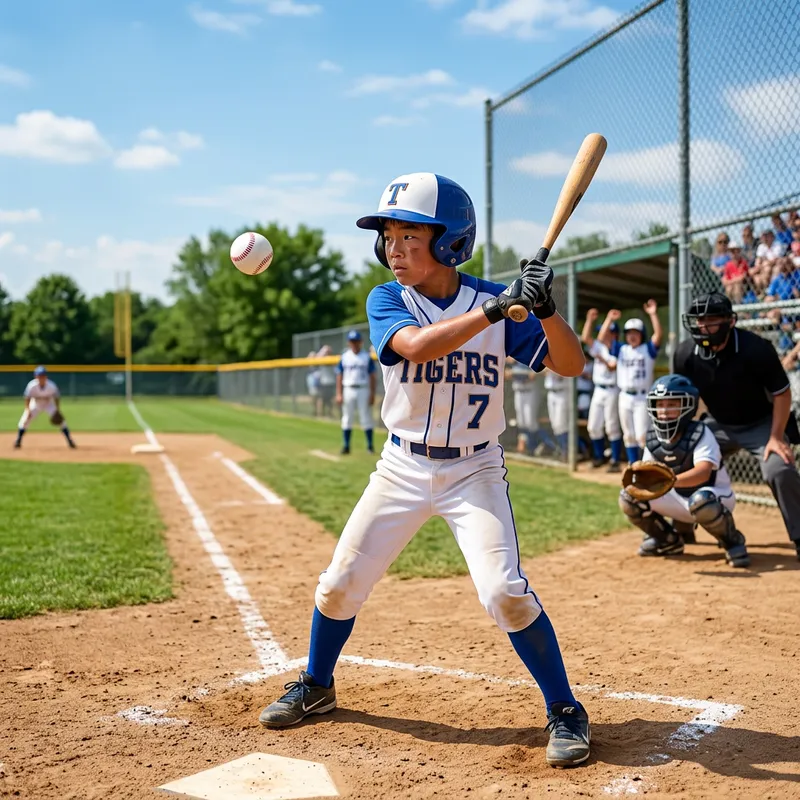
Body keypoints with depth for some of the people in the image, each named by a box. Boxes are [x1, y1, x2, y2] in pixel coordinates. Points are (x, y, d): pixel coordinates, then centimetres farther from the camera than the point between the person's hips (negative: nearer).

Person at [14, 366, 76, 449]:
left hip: (49, 405, -1)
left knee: (60, 420, -14)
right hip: (35, 404, 1)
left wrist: (58, 411, -19)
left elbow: (56, 398, -14)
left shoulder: (51, 386, -27)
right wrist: (28, 410, -26)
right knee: (25, 420, -12)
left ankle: (69, 440, -6)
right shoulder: (32, 386, -28)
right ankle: (18, 441, 4)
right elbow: (27, 398, -17)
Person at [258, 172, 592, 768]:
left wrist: (545, 309, -28)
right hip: (403, 468, 2)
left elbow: (571, 365, -10)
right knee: (340, 584, 7)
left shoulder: (493, 299, -7)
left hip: (475, 471, -2)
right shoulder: (386, 301, -7)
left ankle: (565, 711, 3)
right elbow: (416, 344, -30)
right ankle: (316, 687, 34)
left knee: (505, 591, -16)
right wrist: (496, 309, -36)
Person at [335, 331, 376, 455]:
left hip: (363, 390, -1)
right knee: (347, 419, 3)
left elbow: (372, 376, 3)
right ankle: (346, 446, 7)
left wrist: (372, 394, -4)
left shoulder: (367, 357, 4)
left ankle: (370, 445, 4)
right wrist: (339, 394, -3)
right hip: (348, 390, 1)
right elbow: (339, 376, 5)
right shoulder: (344, 357, 6)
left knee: (366, 418, -1)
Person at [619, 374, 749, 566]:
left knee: (700, 501, -43)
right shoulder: (653, 438, -4)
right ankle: (668, 540, 15)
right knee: (629, 498, -8)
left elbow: (703, 472, -39)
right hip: (679, 499, 7)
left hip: (715, 497, -6)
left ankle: (732, 542, -12)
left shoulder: (700, 434, -23)